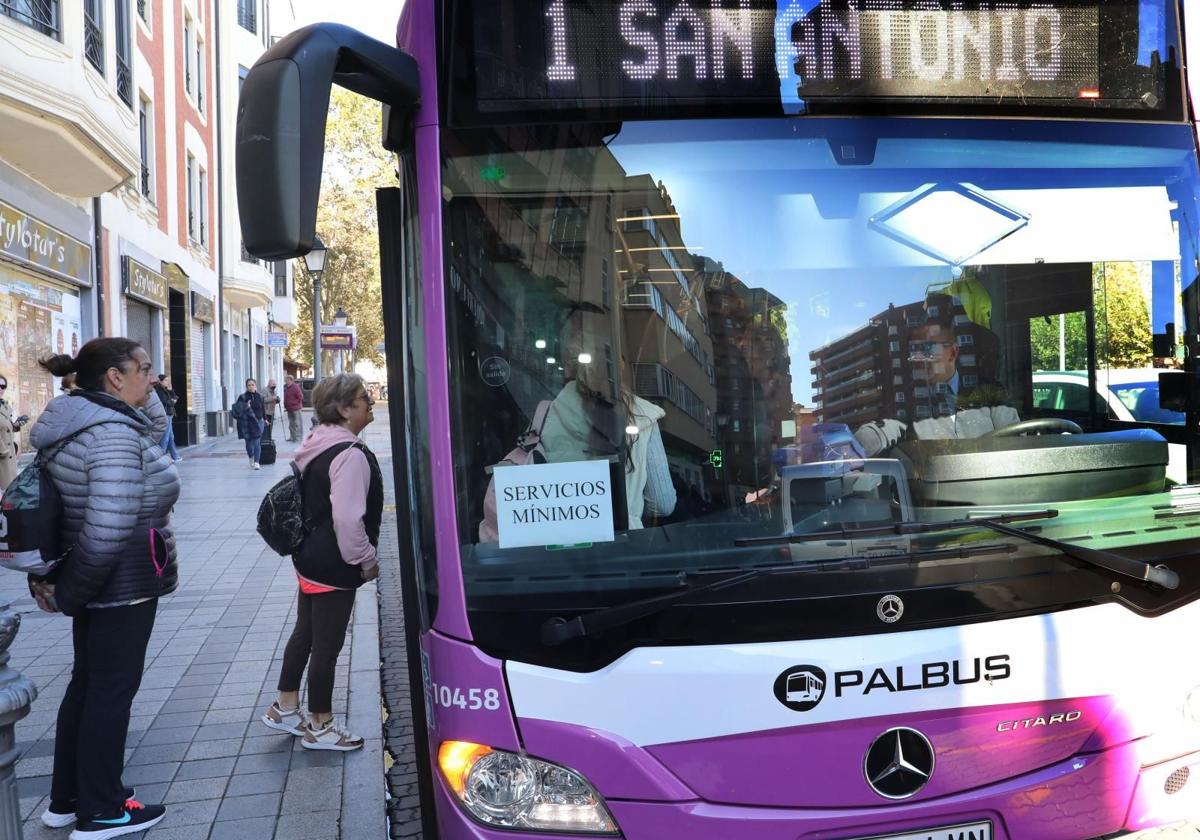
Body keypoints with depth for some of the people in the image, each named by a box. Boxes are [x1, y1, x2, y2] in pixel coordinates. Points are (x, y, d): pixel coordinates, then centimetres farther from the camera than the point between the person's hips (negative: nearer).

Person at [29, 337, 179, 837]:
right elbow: (107, 531, -34)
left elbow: (156, 424, 21)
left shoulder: (79, 422, 4)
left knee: (87, 685, 21)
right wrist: (66, 595, -23)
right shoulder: (113, 434, -27)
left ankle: (67, 799, 36)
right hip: (122, 586, -10)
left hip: (98, 584, 10)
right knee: (112, 692, 5)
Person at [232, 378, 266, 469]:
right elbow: (237, 409, -8)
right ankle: (251, 458, 36)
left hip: (259, 422, 1)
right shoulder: (243, 397, -5)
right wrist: (246, 407, -25)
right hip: (247, 423, -1)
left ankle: (256, 463, -4)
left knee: (257, 443, -7)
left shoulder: (259, 396, 4)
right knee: (249, 444, 7)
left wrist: (265, 419, 24)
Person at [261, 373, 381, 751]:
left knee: (305, 632, 22)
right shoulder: (351, 455, -23)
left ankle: (284, 707, 36)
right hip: (335, 567, -10)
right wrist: (366, 560, -15)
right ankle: (320, 726, 17)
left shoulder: (317, 446, 8)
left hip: (310, 558, 10)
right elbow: (348, 519, -28)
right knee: (327, 646, 3)